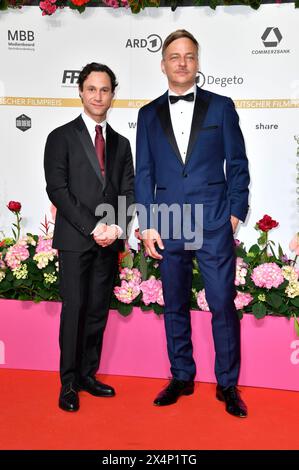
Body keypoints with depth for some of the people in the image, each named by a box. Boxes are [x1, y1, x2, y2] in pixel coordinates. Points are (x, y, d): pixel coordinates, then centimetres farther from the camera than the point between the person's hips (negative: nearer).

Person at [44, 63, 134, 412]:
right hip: (74, 239, -4)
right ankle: (69, 382, 9)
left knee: (99, 311, 8)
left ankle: (88, 375, 20)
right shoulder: (62, 137, 2)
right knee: (74, 309, -3)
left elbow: (128, 191, 9)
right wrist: (93, 228, -14)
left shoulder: (120, 143, 15)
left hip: (109, 241, 4)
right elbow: (57, 190, -7)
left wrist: (116, 227, -8)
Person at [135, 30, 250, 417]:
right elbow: (143, 173, 8)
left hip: (214, 224, -2)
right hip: (168, 226, 2)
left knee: (223, 305, 1)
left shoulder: (221, 107, 6)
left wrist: (236, 212, -3)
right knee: (175, 306, 10)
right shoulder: (149, 114, 11)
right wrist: (146, 225, 1)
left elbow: (238, 164, 6)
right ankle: (181, 377, 26)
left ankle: (227, 384, 18)